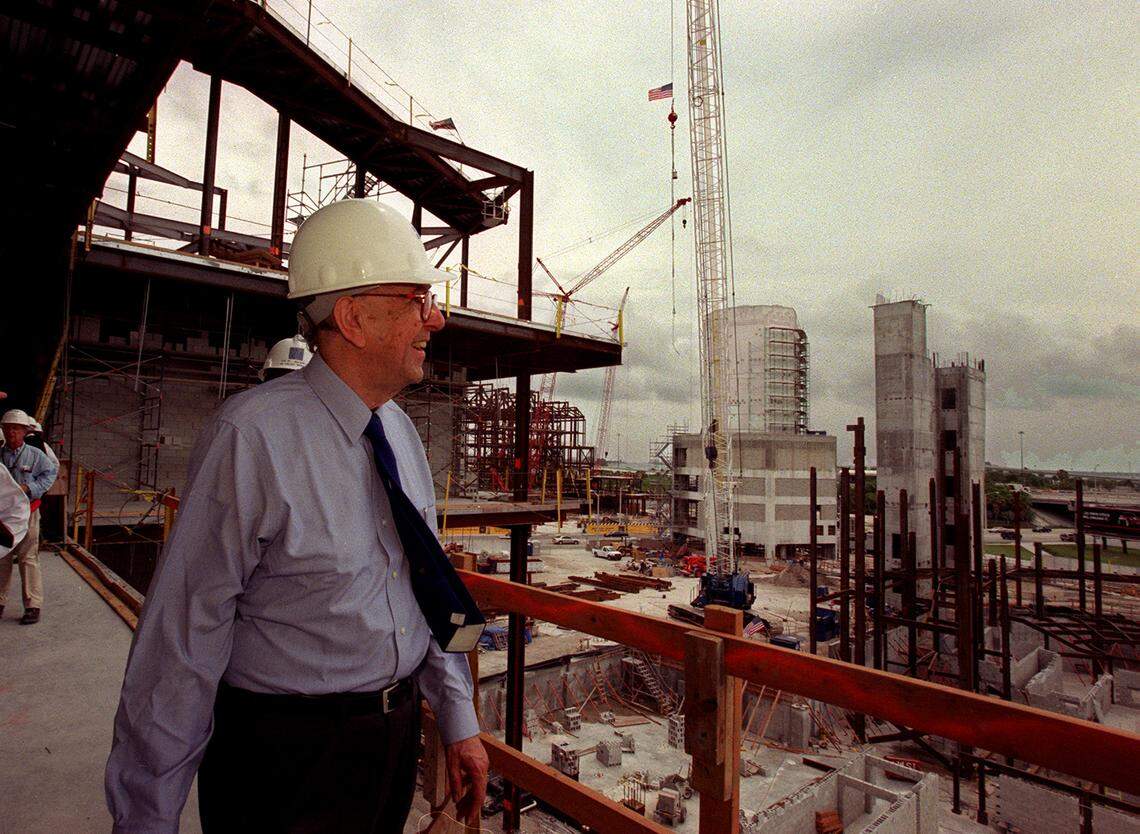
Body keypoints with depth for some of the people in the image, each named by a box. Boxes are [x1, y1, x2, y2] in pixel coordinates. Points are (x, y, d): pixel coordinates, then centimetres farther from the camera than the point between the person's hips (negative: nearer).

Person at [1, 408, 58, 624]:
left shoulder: (35, 455, -1)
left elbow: (50, 473, 3)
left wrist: (28, 488, -10)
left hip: (27, 512, -3)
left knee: (28, 559, -3)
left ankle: (33, 606, 1)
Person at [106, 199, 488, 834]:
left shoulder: (403, 434, 0)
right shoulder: (252, 437, -22)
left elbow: (427, 586, 5)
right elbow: (184, 631, -18)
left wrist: (458, 720, 6)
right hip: (282, 754, -6)